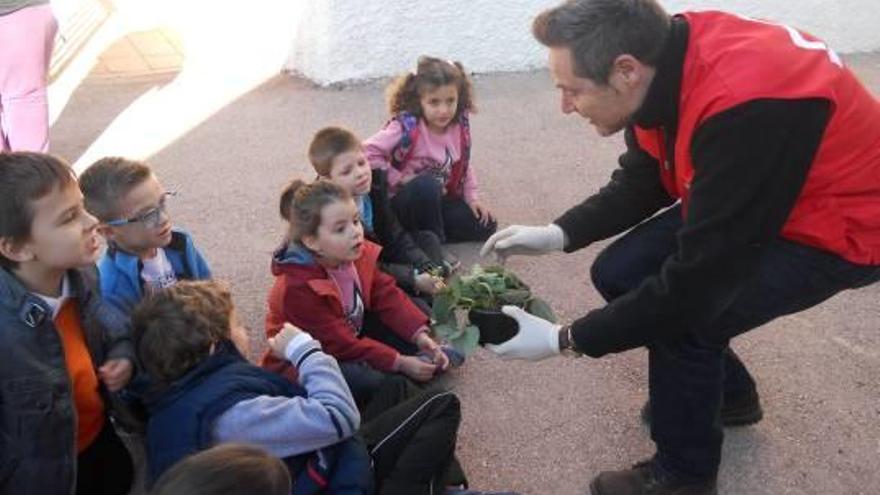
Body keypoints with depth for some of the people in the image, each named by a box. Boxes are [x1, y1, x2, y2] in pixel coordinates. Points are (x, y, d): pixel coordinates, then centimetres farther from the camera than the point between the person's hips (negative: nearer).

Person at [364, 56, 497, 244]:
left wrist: (472, 197, -1)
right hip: (400, 203, -6)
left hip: (440, 200, 6)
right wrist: (400, 179, -24)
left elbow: (464, 166, 8)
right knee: (426, 186, -39)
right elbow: (368, 153, -28)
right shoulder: (406, 127, -24)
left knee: (485, 226, -4)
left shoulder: (460, 127, -7)